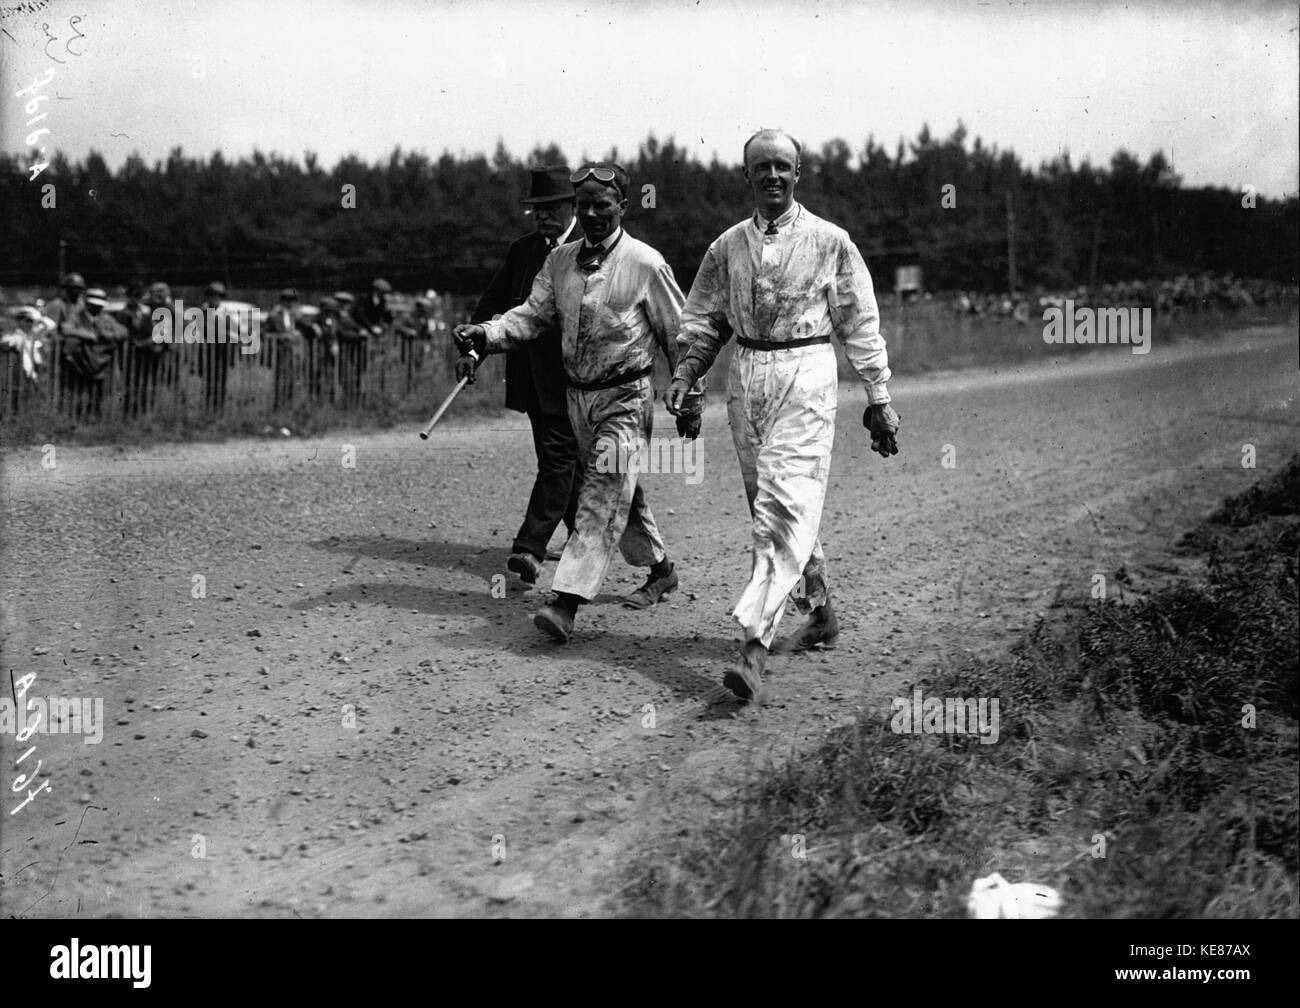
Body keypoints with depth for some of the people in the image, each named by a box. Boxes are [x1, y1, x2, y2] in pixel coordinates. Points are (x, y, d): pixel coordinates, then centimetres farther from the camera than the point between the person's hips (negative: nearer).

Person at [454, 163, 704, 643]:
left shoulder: (645, 264, -8)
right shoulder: (560, 260, 6)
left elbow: (678, 334, -2)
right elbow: (532, 313, 1)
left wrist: (689, 399, 1)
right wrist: (484, 336, -18)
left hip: (626, 397, -6)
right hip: (577, 395, 6)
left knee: (602, 496, -14)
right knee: (622, 492, 17)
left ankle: (567, 601, -22)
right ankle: (660, 568, 37)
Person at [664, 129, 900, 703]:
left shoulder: (828, 242, 1)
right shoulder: (727, 247, 11)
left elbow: (860, 324, 4)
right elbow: (704, 321, 15)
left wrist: (879, 398, 3)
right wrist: (685, 374, -2)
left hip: (805, 374, -5)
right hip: (746, 376, 5)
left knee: (785, 506, -15)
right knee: (771, 505, 12)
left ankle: (755, 644, -22)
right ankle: (819, 614, 30)